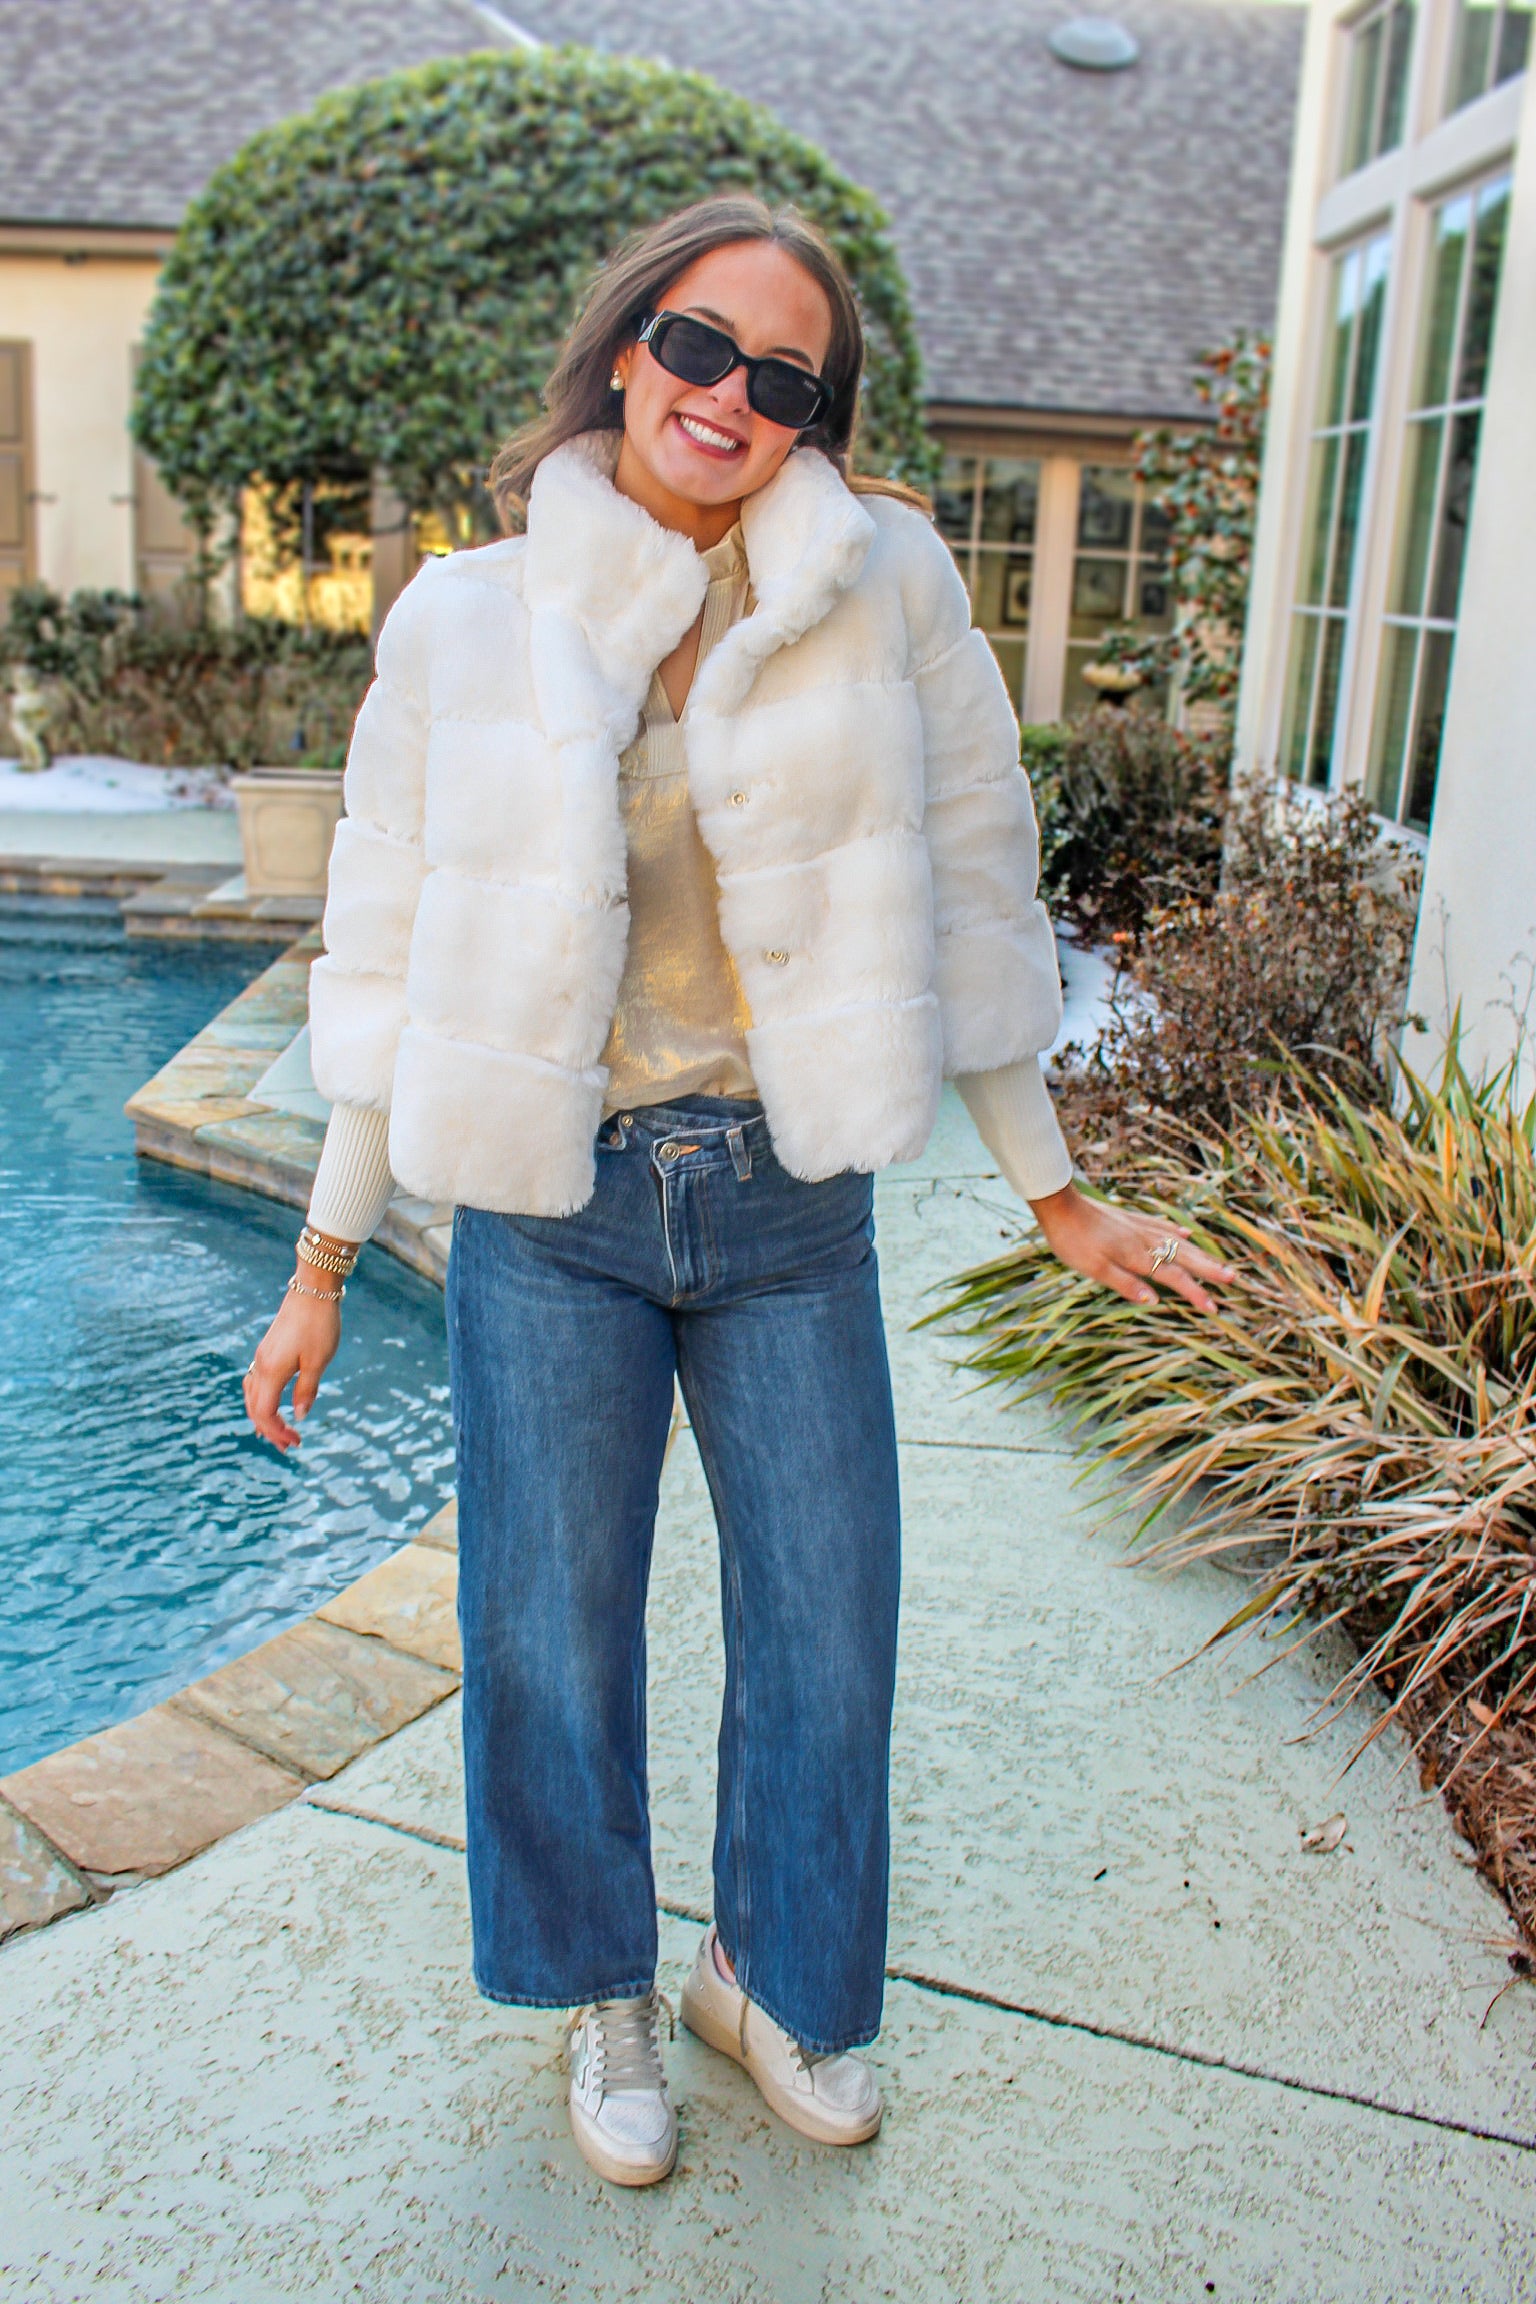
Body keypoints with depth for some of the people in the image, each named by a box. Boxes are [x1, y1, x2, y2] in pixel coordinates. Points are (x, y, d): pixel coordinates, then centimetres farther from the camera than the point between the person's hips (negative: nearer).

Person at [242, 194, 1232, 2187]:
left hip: (792, 1207, 1)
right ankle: (610, 1998, 40)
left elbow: (967, 898, 6)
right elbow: (395, 959, 4)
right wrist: (324, 1266, 6)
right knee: (556, 1646, 11)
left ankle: (774, 1977, 41)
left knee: (829, 1637, 11)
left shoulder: (882, 587, -1)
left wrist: (1057, 1194, 10)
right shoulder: (467, 622, 0)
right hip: (548, 1214, 0)